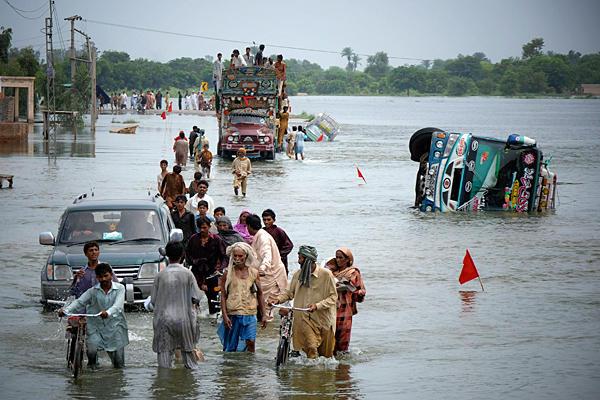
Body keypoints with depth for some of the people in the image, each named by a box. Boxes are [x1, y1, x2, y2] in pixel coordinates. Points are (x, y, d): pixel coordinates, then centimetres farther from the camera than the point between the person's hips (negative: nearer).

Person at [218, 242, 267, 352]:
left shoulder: (254, 273, 4)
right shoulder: (228, 273, -1)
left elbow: (260, 294, 12)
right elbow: (223, 296, -1)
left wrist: (263, 315, 10)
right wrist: (225, 316, -10)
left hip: (250, 313, 1)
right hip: (232, 314, -1)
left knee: (250, 342, -11)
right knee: (231, 346, 5)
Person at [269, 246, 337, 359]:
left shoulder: (326, 274, -8)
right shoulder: (298, 274, 4)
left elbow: (333, 297, -8)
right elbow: (290, 292, 12)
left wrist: (317, 305, -21)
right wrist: (279, 299, -8)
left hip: (323, 318, -2)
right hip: (305, 318, 2)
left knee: (326, 352, 9)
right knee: (311, 347, -15)